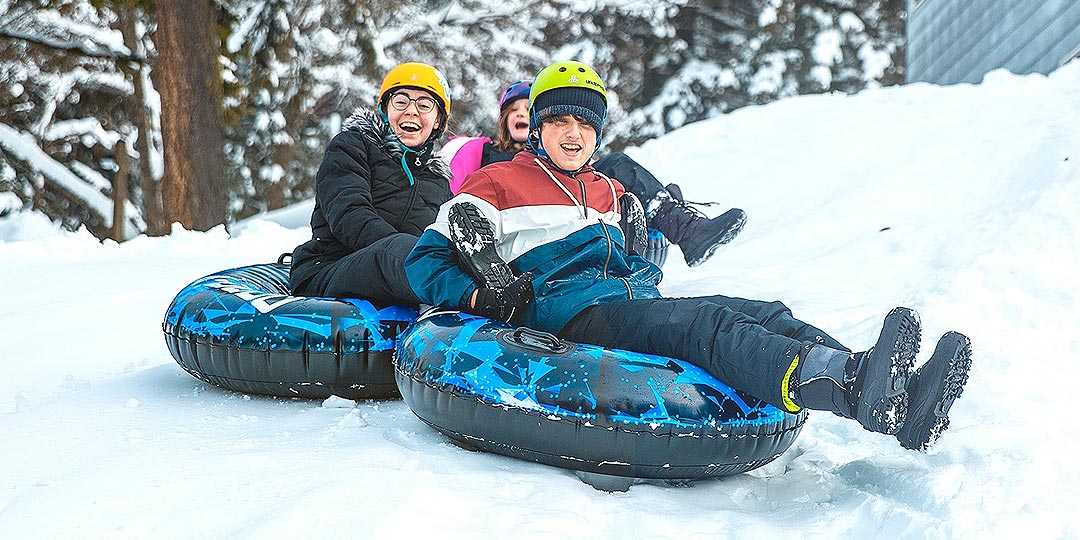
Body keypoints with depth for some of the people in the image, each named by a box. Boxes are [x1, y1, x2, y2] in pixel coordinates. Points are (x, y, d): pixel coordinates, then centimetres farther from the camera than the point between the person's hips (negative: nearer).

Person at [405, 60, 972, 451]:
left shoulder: (609, 191, 33)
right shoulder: (498, 183, 14)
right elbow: (425, 260, 9)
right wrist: (481, 295, -11)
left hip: (636, 301, 7)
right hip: (572, 312, -7)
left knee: (764, 314, -21)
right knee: (708, 323, -35)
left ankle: (890, 398, -46)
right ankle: (851, 384, -63)